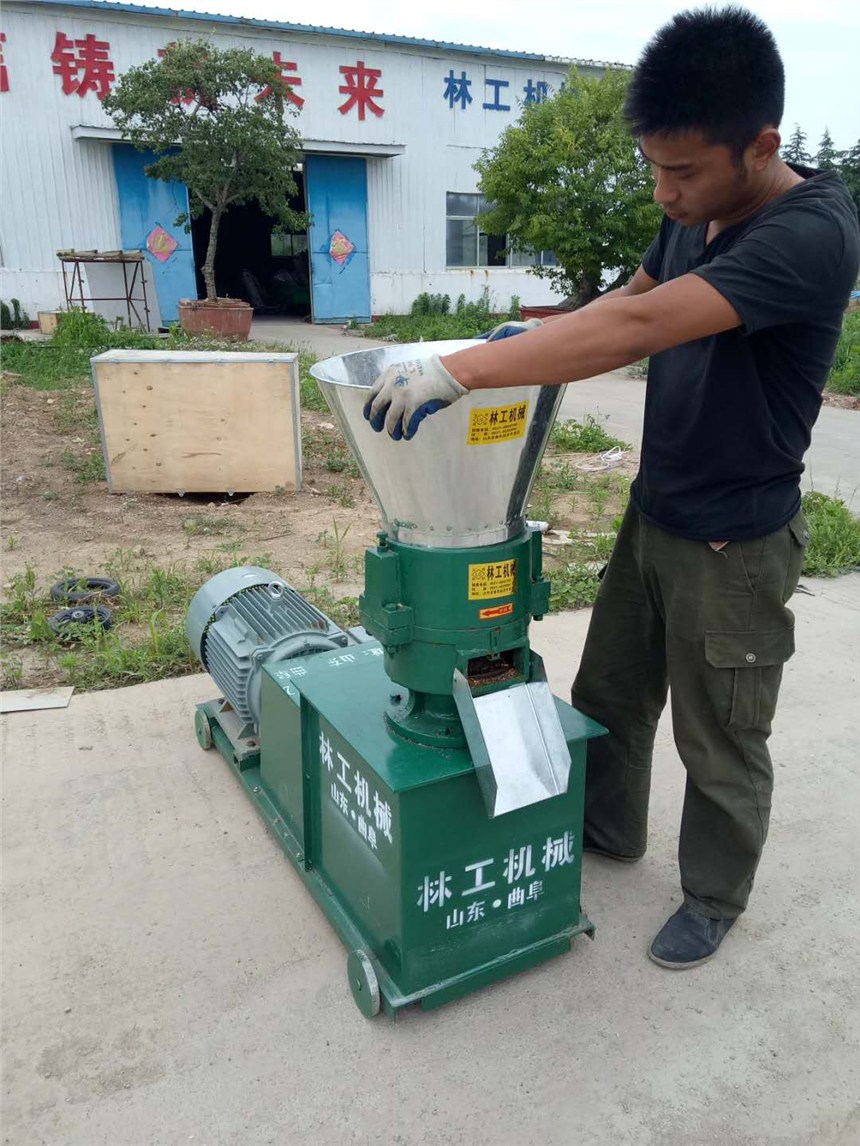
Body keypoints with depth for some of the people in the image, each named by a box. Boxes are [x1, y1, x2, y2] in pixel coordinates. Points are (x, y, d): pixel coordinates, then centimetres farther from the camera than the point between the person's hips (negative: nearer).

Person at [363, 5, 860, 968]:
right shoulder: (692, 215, 1)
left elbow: (638, 328, -37)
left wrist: (459, 370, -38)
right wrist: (536, 339, 1)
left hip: (733, 544, -7)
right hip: (653, 515, 8)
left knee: (720, 743, 11)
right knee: (608, 693, 20)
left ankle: (714, 897, 37)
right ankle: (608, 826, 45)